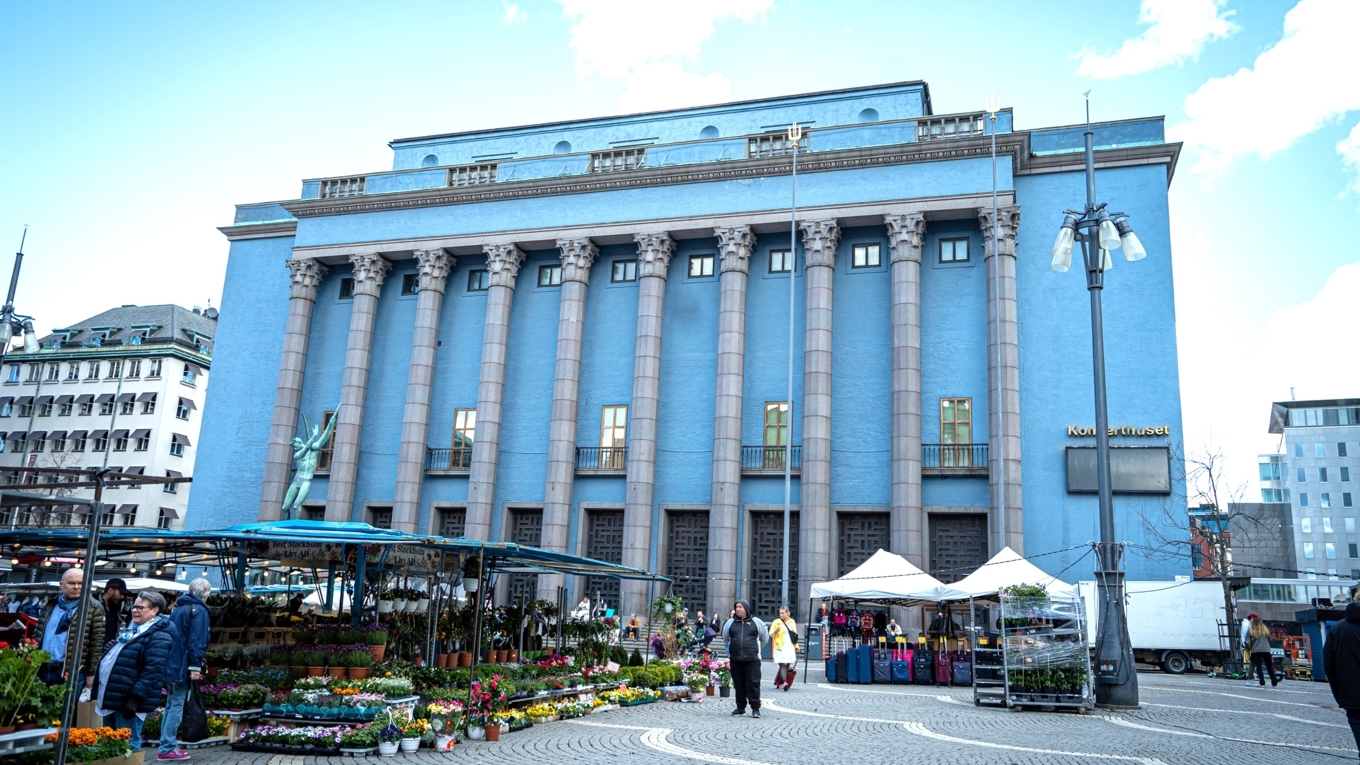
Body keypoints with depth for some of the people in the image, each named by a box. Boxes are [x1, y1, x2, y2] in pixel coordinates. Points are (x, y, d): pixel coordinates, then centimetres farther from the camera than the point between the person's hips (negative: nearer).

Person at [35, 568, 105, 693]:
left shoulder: (93, 608, -4)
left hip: (72, 673, -5)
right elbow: (38, 635, 20)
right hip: (43, 670, 6)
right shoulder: (50, 605, 14)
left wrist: (91, 673, -11)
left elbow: (97, 642, -7)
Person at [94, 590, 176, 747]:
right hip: (113, 698, 10)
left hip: (127, 701, -10)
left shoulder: (158, 636, -16)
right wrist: (101, 692, 23)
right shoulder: (132, 629, 17)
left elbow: (153, 672, -23)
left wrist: (135, 698, -27)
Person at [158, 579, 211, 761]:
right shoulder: (199, 610, -9)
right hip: (182, 665, -8)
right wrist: (195, 666, -19)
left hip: (171, 663, 8)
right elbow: (197, 640, -18)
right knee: (177, 706, -5)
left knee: (171, 705, 14)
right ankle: (167, 748, -5)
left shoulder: (178, 608, 18)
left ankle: (166, 745, 16)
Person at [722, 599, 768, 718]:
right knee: (739, 684, 7)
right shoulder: (731, 622, 8)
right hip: (735, 660, 3)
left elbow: (765, 638, 15)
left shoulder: (756, 622, 3)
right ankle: (740, 708, 17)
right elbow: (725, 637, 24)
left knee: (753, 684, -4)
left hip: (752, 659, -2)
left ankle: (755, 708, 2)